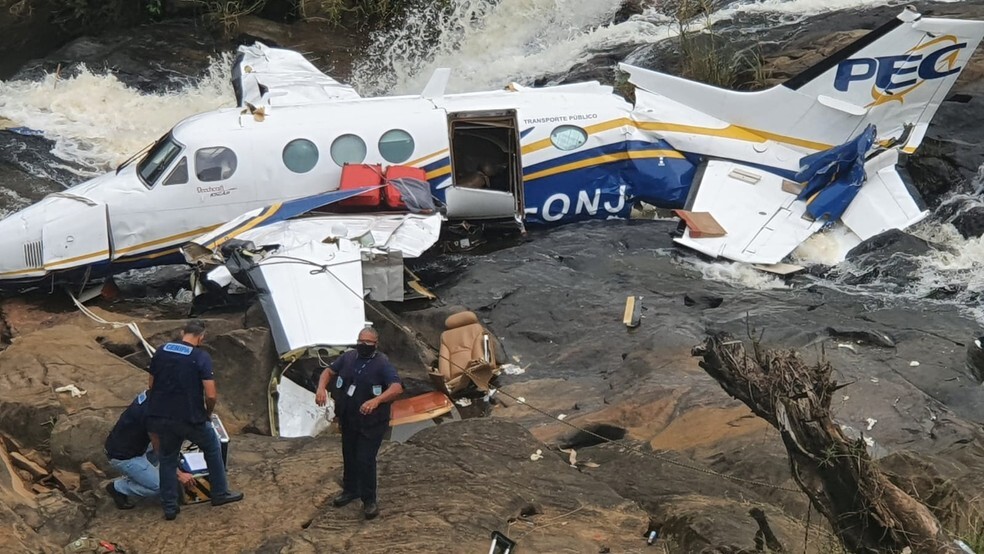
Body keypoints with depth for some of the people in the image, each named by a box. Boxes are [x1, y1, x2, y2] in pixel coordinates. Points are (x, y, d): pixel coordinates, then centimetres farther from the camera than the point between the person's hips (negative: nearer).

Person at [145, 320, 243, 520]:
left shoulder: (161, 352, 3)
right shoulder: (201, 357, -11)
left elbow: (152, 385, 10)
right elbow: (211, 395, -15)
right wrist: (208, 413, 4)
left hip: (160, 417, 4)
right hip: (190, 419, -4)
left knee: (167, 459, 21)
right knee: (212, 448, 21)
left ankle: (169, 507, 20)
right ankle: (220, 493, 29)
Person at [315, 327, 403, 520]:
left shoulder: (382, 364, -19)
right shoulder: (348, 357, -2)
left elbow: (397, 388, -30)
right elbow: (328, 371, 10)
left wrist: (376, 400, -46)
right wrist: (321, 387, -12)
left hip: (371, 423, -6)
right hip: (348, 420, 6)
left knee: (365, 460, -6)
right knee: (349, 456, 20)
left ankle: (369, 500, 10)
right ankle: (350, 490, 41)